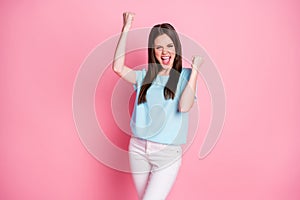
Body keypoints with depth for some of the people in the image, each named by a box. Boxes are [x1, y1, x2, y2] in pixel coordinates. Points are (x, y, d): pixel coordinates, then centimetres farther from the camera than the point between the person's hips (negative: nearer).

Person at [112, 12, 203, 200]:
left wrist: (195, 69, -15)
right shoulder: (145, 76, 6)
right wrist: (126, 28, -9)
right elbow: (118, 68, -10)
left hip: (167, 154, -4)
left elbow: (184, 106, -20)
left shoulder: (185, 76, -3)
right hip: (138, 149, 4)